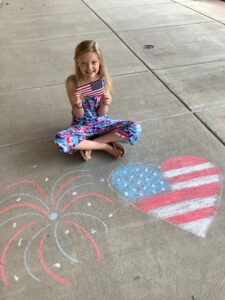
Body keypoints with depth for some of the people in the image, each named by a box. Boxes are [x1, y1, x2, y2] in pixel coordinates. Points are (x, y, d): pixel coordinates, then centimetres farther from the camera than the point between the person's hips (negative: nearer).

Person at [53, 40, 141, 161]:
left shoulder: (104, 80, -11)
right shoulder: (72, 82, -14)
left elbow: (102, 113, -7)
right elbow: (79, 115, -9)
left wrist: (105, 104, -29)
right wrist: (78, 105, -31)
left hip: (102, 123, 2)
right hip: (82, 126, -1)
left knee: (135, 128, -21)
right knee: (60, 141, -33)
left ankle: (87, 145, -15)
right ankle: (107, 146, -16)